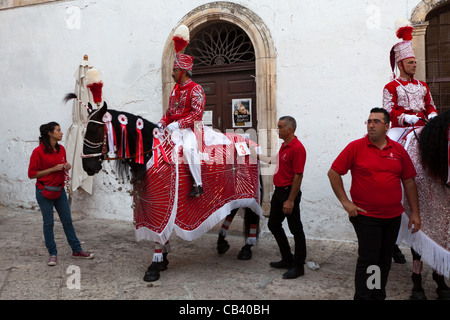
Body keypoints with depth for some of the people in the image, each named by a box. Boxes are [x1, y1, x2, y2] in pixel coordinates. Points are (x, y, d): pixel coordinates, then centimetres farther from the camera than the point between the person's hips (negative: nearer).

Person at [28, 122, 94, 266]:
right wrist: (53, 169, -20)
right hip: (44, 192, -5)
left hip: (60, 190, 6)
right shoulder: (38, 151, -14)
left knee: (67, 220, 10)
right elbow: (32, 174, -13)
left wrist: (66, 167, -4)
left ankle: (76, 250, 19)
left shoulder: (61, 149, 4)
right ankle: (52, 254, 18)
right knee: (48, 223, 5)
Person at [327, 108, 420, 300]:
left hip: (393, 217, 4)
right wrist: (345, 202, -8)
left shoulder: (398, 150, 5)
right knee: (368, 260, -4)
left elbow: (409, 181, 10)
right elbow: (333, 173, -4)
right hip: (366, 216, -4)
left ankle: (379, 296, 29)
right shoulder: (355, 147, -5)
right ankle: (362, 297, 9)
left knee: (384, 260, 14)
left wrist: (415, 212, 8)